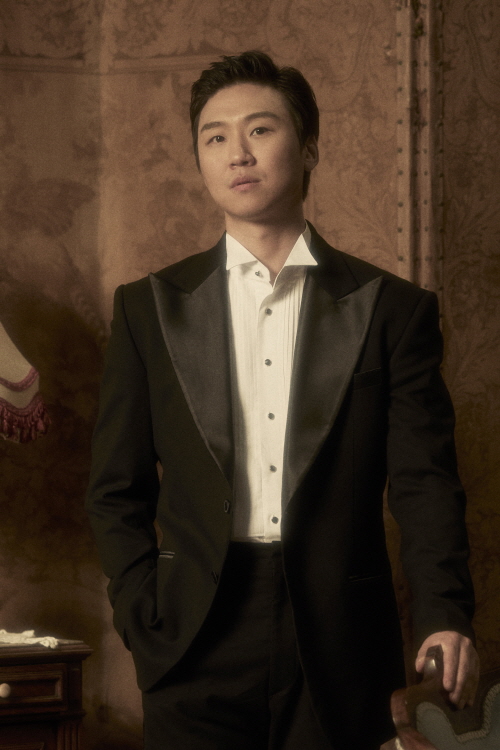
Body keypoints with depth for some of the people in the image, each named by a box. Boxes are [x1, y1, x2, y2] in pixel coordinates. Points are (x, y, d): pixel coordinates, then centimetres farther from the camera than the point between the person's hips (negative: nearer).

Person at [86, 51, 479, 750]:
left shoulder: (393, 309, 5)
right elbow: (117, 490, 10)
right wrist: (145, 622, -3)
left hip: (342, 653, 0)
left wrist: (445, 618, -16)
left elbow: (424, 482, -1)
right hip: (199, 654, 1)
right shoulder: (149, 307, 9)